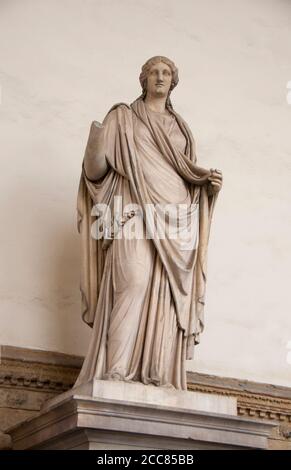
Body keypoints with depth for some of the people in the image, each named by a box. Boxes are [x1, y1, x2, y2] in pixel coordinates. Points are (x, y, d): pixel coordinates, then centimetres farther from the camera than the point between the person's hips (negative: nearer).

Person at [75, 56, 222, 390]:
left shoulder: (181, 127, 26)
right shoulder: (123, 116, 13)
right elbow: (97, 168, 3)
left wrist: (209, 181, 4)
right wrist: (96, 143, -19)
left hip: (174, 219, 4)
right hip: (137, 211, -4)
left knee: (165, 296, -7)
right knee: (132, 282, -21)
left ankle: (159, 379, -10)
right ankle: (116, 374, -22)